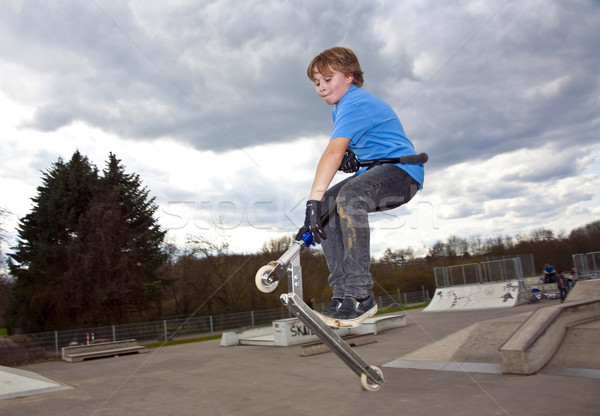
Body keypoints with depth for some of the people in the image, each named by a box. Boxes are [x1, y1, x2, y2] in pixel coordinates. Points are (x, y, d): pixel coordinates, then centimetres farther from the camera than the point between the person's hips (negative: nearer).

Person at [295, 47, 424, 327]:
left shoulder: (355, 103, -17)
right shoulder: (343, 106, 16)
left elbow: (333, 151, -30)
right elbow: (340, 150, 19)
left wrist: (313, 200, -39)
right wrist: (347, 155, -8)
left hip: (402, 170, -10)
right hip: (374, 173, 10)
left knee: (349, 197, -36)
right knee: (324, 208, -6)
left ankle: (360, 295, -31)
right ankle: (342, 292, -7)